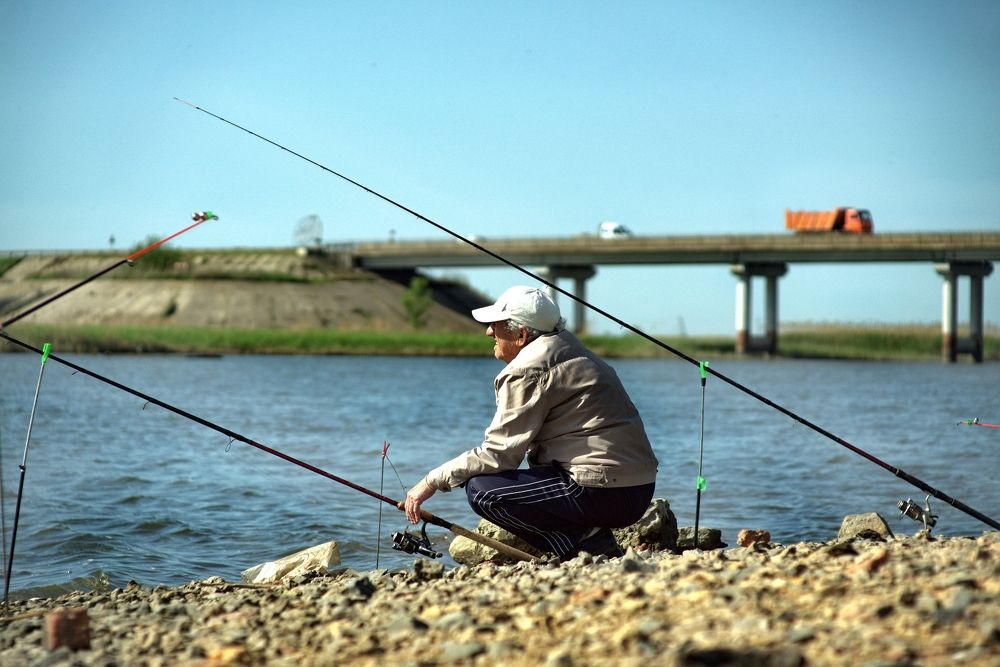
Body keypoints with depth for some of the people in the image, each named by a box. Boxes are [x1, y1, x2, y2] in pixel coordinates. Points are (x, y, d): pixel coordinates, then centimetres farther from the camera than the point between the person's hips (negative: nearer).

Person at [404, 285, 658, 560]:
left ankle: (585, 543, -9)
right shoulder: (568, 349, 17)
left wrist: (434, 480, -3)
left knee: (481, 490, -9)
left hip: (604, 495, -10)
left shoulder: (528, 370, -12)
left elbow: (499, 452, -13)